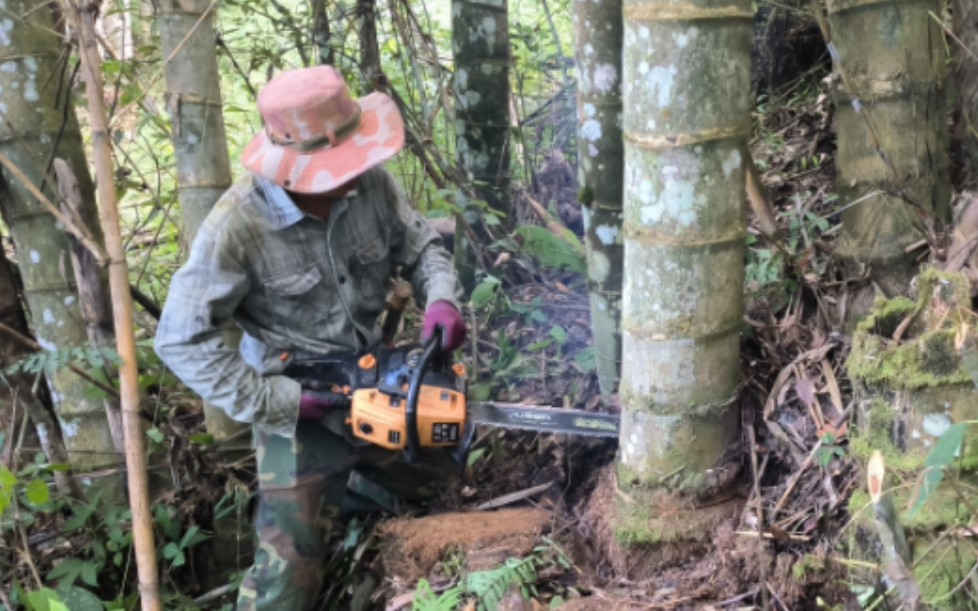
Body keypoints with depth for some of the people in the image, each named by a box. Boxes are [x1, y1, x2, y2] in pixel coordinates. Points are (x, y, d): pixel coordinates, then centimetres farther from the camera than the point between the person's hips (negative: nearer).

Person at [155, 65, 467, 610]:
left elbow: (422, 245, 3)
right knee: (291, 564, 0)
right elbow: (182, 341, -18)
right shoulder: (238, 226, -25)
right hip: (302, 409, -5)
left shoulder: (371, 183, -14)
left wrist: (442, 299, -19)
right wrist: (276, 403, -21)